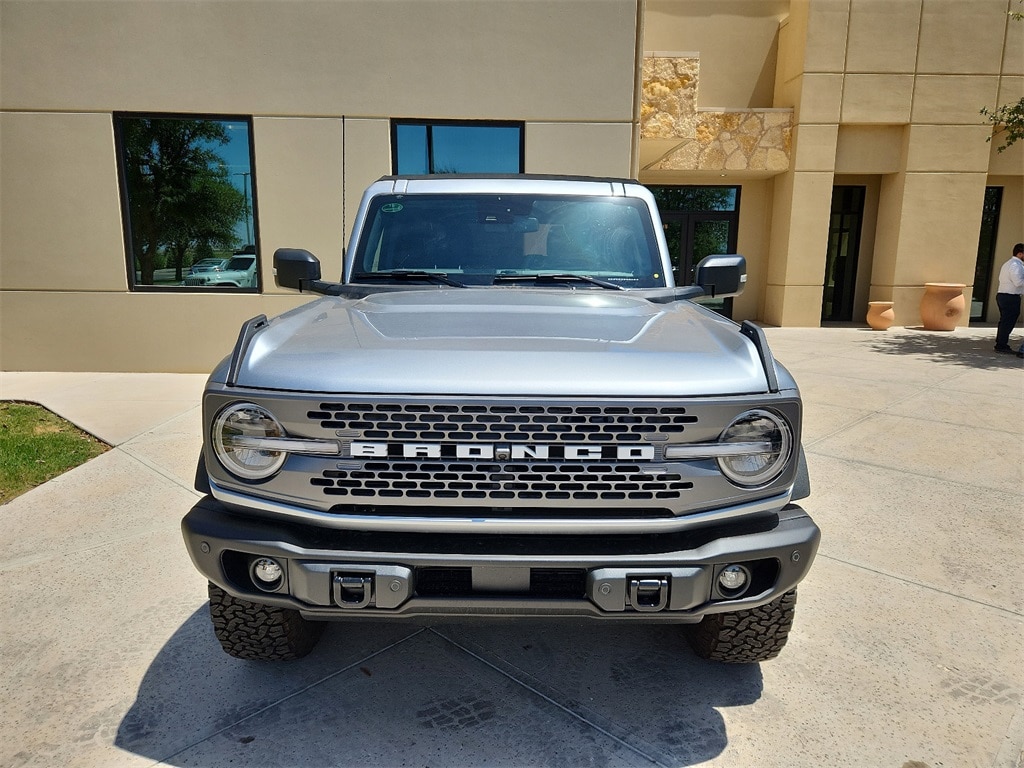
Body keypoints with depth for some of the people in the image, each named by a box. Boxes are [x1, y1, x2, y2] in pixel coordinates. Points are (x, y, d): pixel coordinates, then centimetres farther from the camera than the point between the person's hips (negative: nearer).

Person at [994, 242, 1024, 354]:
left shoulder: (1007, 264, 18)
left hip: (1002, 295, 10)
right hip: (1011, 297, -10)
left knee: (1004, 321, 15)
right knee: (1008, 322, -5)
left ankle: (1000, 344, 21)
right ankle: (1002, 345, -2)